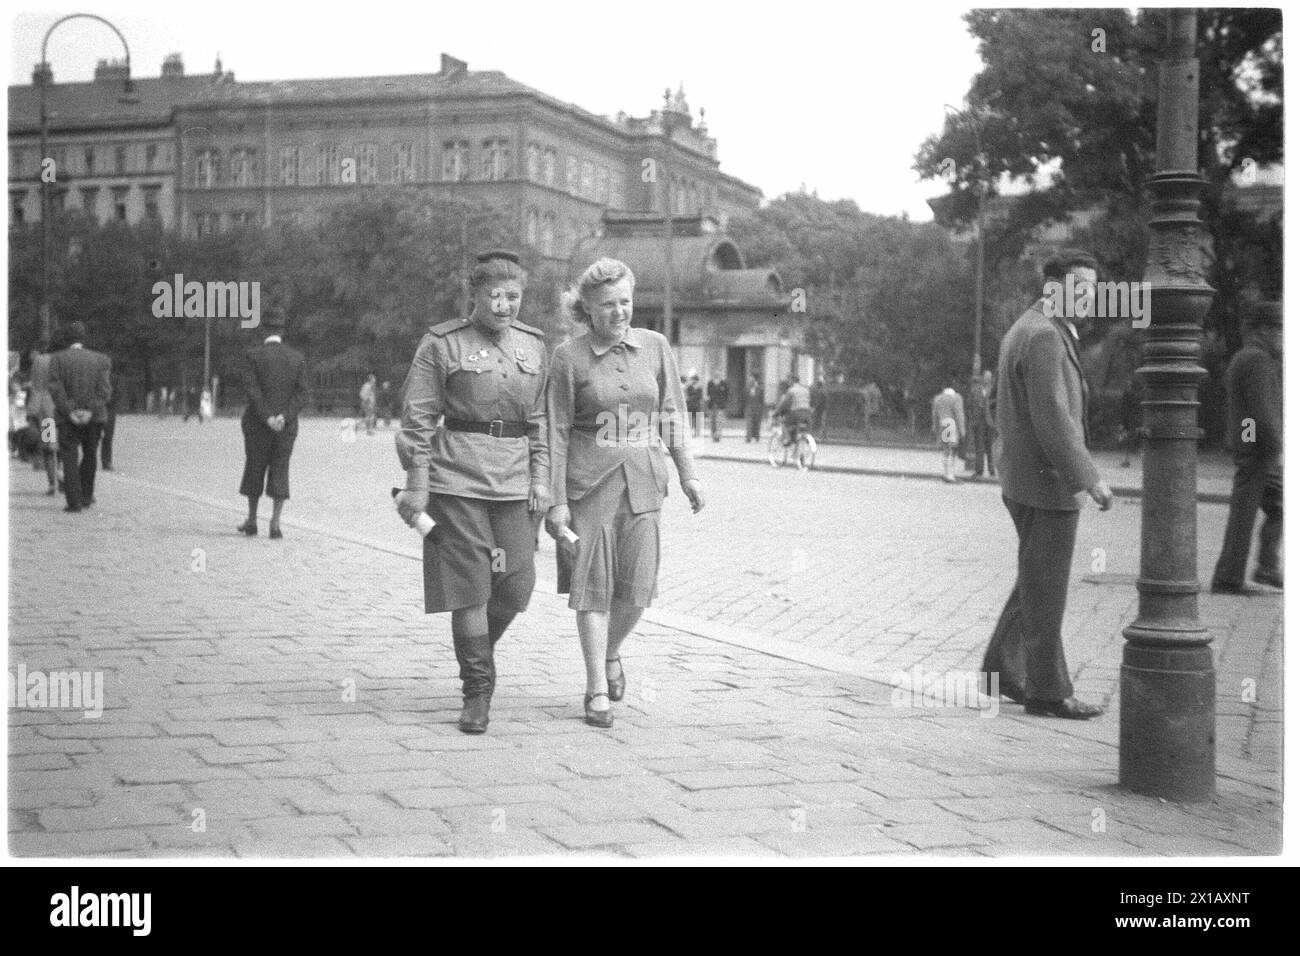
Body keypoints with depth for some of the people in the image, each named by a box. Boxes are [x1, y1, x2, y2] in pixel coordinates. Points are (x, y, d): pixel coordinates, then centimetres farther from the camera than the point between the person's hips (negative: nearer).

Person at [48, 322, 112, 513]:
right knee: (90, 456, 18)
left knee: (70, 458, 0)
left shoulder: (57, 359, 0)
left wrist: (70, 412, -13)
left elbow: (56, 388, -11)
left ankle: (74, 501, -8)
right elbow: (105, 390, -7)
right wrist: (90, 411, -13)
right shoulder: (101, 359, 4)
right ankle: (86, 496, 23)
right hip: (94, 417, 2)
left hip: (66, 418, -2)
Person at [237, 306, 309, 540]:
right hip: (287, 426, 1)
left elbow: (251, 389, -14)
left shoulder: (252, 355, -6)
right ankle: (275, 524, -4)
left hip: (257, 424, -1)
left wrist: (267, 417, -14)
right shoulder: (297, 358, 2)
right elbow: (302, 394, -5)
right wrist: (284, 417, -11)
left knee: (254, 469, 12)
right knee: (280, 471, 5)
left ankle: (252, 521, 19)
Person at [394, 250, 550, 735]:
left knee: (517, 586, 3)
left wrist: (540, 478, 8)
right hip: (457, 476, -4)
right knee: (470, 584, -5)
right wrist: (416, 483, -7)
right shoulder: (441, 343, -2)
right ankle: (477, 690, 5)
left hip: (514, 480, 4)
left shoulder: (533, 345, 11)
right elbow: (417, 418, -2)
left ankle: (475, 648, 33)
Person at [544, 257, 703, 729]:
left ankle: (611, 652, 31)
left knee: (637, 585, 1)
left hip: (642, 481, 3)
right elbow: (556, 432, -3)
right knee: (593, 584, -3)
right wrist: (556, 500, -7)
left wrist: (687, 473, 9)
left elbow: (671, 415, 13)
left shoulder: (654, 346, 6)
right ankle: (597, 690, 5)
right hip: (589, 482, -3)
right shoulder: (569, 357, -4)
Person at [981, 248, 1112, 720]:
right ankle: (1047, 691, 6)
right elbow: (1053, 418, -25)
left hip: (1024, 479, 10)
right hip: (1046, 483, -10)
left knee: (1037, 580, 19)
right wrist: (1090, 478, -23)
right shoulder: (1043, 336, -18)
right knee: (1045, 588, -2)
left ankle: (1003, 668, 25)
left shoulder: (1025, 329, 15)